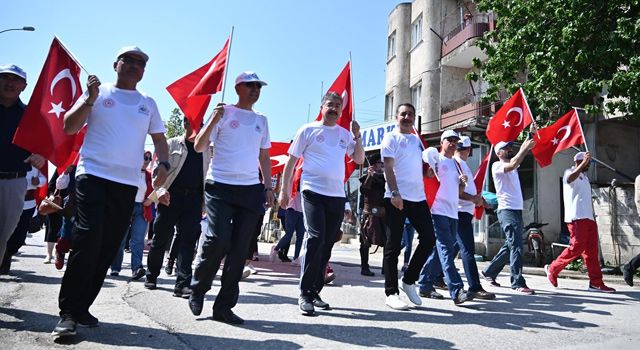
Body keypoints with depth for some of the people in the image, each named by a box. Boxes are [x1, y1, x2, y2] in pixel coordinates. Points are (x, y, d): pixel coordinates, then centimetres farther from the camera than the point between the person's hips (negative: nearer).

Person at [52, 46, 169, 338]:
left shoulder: (148, 103, 16)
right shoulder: (98, 92, 8)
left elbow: (159, 137, 14)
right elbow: (69, 128, 3)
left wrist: (163, 164, -3)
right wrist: (89, 100, -10)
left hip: (128, 183, 4)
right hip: (93, 175, -3)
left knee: (108, 248, 4)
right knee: (88, 240, -15)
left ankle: (82, 307, 17)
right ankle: (67, 312, -4)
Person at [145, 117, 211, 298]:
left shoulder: (206, 150, 14)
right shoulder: (172, 144, 5)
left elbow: (207, 175, 15)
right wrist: (160, 190, -16)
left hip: (194, 200, 2)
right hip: (171, 197, -2)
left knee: (188, 241, -4)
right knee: (161, 238, 7)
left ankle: (182, 284, -4)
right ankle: (151, 277, 26)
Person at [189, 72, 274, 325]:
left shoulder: (261, 120, 17)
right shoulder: (223, 112, 4)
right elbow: (199, 147, -1)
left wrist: (268, 186, 10)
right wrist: (214, 119, -13)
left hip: (251, 190, 4)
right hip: (221, 186, -4)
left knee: (239, 250, 1)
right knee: (218, 239, -16)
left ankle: (224, 306, 10)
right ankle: (197, 290, 12)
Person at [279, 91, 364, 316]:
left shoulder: (345, 134, 16)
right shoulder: (309, 130, 4)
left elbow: (359, 159, 16)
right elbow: (291, 161, 4)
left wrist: (357, 137, 3)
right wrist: (284, 190, -1)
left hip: (337, 196, 5)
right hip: (313, 192, -5)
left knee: (327, 244, 7)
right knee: (315, 237, -17)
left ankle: (315, 292, 18)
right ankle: (305, 294, -7)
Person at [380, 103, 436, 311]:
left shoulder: (417, 140, 20)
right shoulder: (391, 138, 1)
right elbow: (388, 167, -9)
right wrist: (395, 193, -21)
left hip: (418, 197, 7)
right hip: (396, 198, -7)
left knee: (428, 239, 4)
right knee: (393, 246, -2)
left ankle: (408, 281, 19)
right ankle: (391, 292, 5)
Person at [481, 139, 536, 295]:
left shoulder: (512, 165, 22)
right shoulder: (497, 166, -4)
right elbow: (512, 165, -22)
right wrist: (525, 147, -16)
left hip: (517, 210, 9)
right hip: (507, 210, -9)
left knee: (510, 246, 12)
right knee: (516, 246, -13)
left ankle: (489, 272, 24)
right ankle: (518, 283, -10)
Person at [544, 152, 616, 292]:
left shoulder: (584, 176, 24)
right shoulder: (570, 172, -1)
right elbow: (570, 179, -28)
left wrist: (592, 216, 21)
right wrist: (583, 163, -38)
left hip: (588, 217, 8)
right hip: (576, 217, -8)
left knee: (591, 250, 3)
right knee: (577, 247, -13)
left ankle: (596, 283, 4)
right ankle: (552, 269, 1)